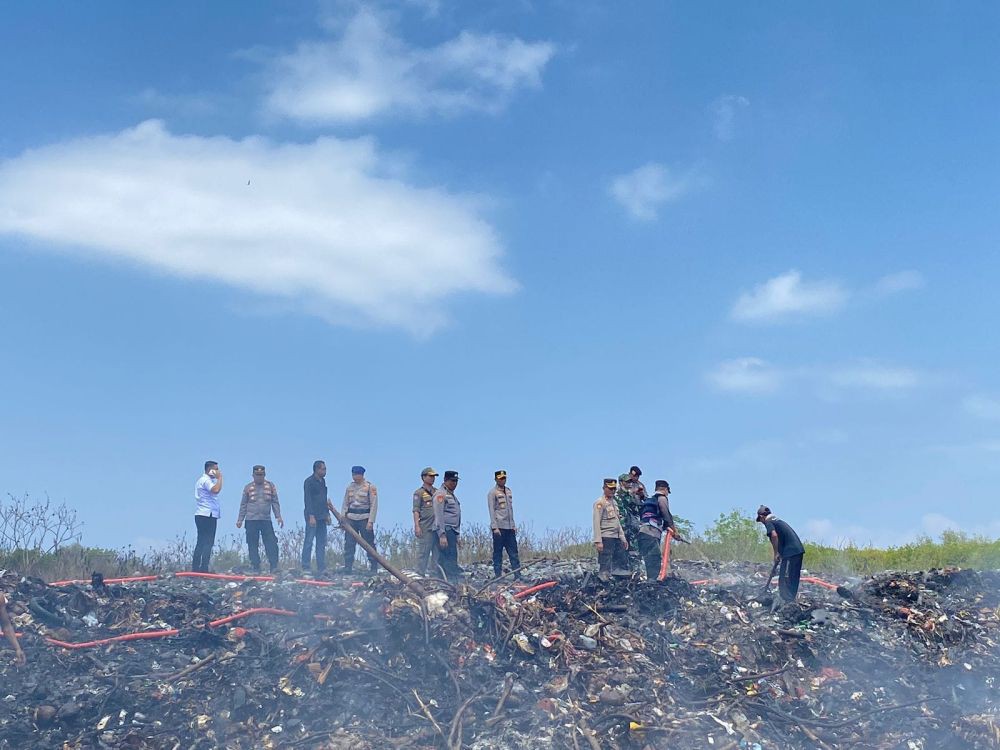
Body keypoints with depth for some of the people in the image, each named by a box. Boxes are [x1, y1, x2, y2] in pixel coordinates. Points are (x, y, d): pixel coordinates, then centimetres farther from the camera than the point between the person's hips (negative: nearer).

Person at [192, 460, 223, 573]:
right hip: (207, 516, -11)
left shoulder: (202, 479, 22)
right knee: (208, 543, -10)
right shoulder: (206, 480, -11)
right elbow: (216, 490, -29)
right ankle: (204, 569, -13)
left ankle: (196, 568, 12)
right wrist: (219, 477, -17)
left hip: (202, 516, 11)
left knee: (201, 542, 12)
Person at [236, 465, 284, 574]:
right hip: (251, 520, 0)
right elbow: (243, 505, 12)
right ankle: (255, 568, 6)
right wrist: (240, 519, 7)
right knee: (253, 545, 1)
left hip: (266, 520, 0)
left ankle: (274, 567, -7)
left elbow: (275, 502, 9)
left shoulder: (270, 486, 9)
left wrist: (278, 516, 1)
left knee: (271, 544, -8)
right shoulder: (248, 488, 8)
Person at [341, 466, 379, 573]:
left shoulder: (370, 487, -3)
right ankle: (348, 567, 7)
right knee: (349, 544, 2)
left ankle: (374, 567, 5)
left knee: (369, 544, -1)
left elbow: (373, 505, -7)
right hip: (351, 519, 4)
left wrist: (370, 521, -13)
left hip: (364, 519, -4)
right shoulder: (350, 487, 12)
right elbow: (345, 504, 15)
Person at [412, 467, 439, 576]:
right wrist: (417, 526, -15)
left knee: (437, 552, 6)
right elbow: (416, 511, -6)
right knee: (423, 552, -4)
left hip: (437, 526, 6)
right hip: (425, 527, -6)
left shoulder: (437, 492, 18)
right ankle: (420, 574, 0)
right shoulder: (419, 493, 0)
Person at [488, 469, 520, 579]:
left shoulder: (508, 491, 17)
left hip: (509, 527, 6)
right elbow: (492, 511, -8)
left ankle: (518, 576, 4)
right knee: (498, 553, -2)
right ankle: (498, 576, 0)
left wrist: (513, 525, 17)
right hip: (499, 527, -6)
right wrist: (495, 527, -16)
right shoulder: (492, 493, -3)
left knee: (513, 553, 4)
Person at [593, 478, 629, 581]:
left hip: (616, 538, 9)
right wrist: (598, 541, -21)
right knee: (605, 567, -8)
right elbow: (596, 523, -14)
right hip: (606, 538, -9)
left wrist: (623, 538, 19)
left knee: (623, 563, 8)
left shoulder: (614, 502, 19)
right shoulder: (599, 502, -8)